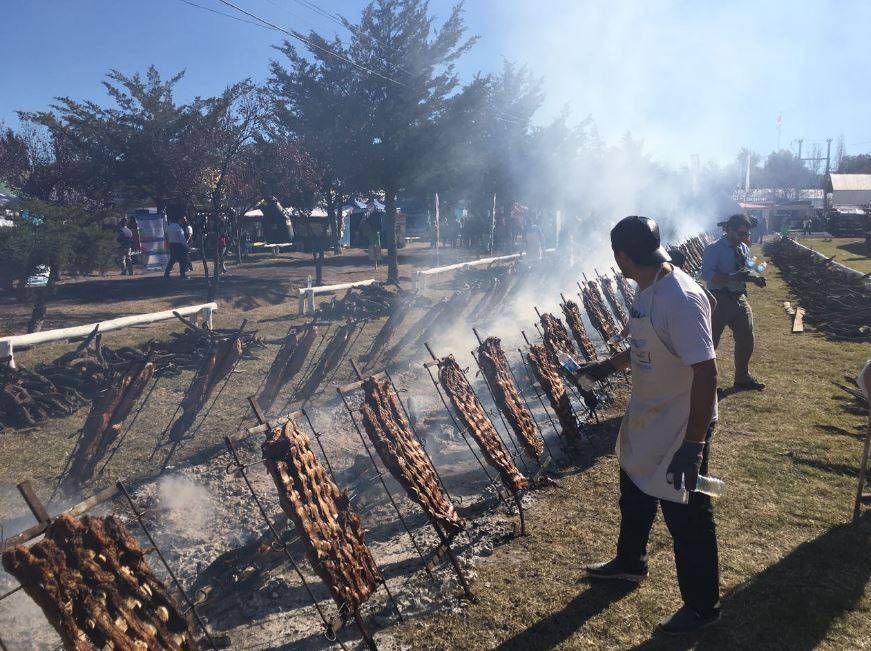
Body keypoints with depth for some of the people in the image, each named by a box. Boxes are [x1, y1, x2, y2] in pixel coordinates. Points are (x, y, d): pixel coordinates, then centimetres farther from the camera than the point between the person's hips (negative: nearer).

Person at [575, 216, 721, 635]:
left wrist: (693, 444, -29)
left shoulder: (681, 299, -30)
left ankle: (702, 607, 29)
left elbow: (706, 372, -30)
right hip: (645, 418, 9)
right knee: (634, 494, 26)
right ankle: (630, 563, 51)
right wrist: (609, 366, 24)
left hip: (681, 428, -9)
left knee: (686, 515, 8)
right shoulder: (646, 289, 0)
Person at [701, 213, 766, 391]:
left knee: (746, 340, 15)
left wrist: (755, 278, -4)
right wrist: (732, 278, -32)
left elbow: (746, 271, 19)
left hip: (739, 298, 7)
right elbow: (707, 274, -23)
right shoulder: (714, 249, -12)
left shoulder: (744, 249, 10)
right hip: (719, 300, -7)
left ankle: (743, 378, 33)